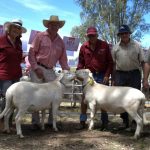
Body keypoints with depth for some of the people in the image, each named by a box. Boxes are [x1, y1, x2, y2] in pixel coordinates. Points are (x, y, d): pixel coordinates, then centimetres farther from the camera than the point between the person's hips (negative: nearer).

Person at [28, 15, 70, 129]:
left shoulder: (60, 41, 12)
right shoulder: (40, 36, -1)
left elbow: (63, 59, 14)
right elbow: (31, 53, -5)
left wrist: (67, 72, 3)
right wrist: (36, 68, -13)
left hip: (50, 70, 5)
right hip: (38, 69, -4)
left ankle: (52, 121, 15)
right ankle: (35, 122, 8)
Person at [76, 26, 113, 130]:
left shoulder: (104, 45, -2)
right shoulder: (84, 47, 3)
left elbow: (110, 62, 0)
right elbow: (81, 63, 10)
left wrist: (107, 75, -8)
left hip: (102, 75, -2)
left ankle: (104, 122, 16)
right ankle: (82, 121, 9)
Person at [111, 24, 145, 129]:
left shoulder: (137, 46, 2)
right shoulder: (116, 47, 6)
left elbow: (143, 62, 1)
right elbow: (113, 64, 10)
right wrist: (113, 80, 6)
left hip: (134, 74, -2)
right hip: (120, 74, 2)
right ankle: (125, 121, 19)